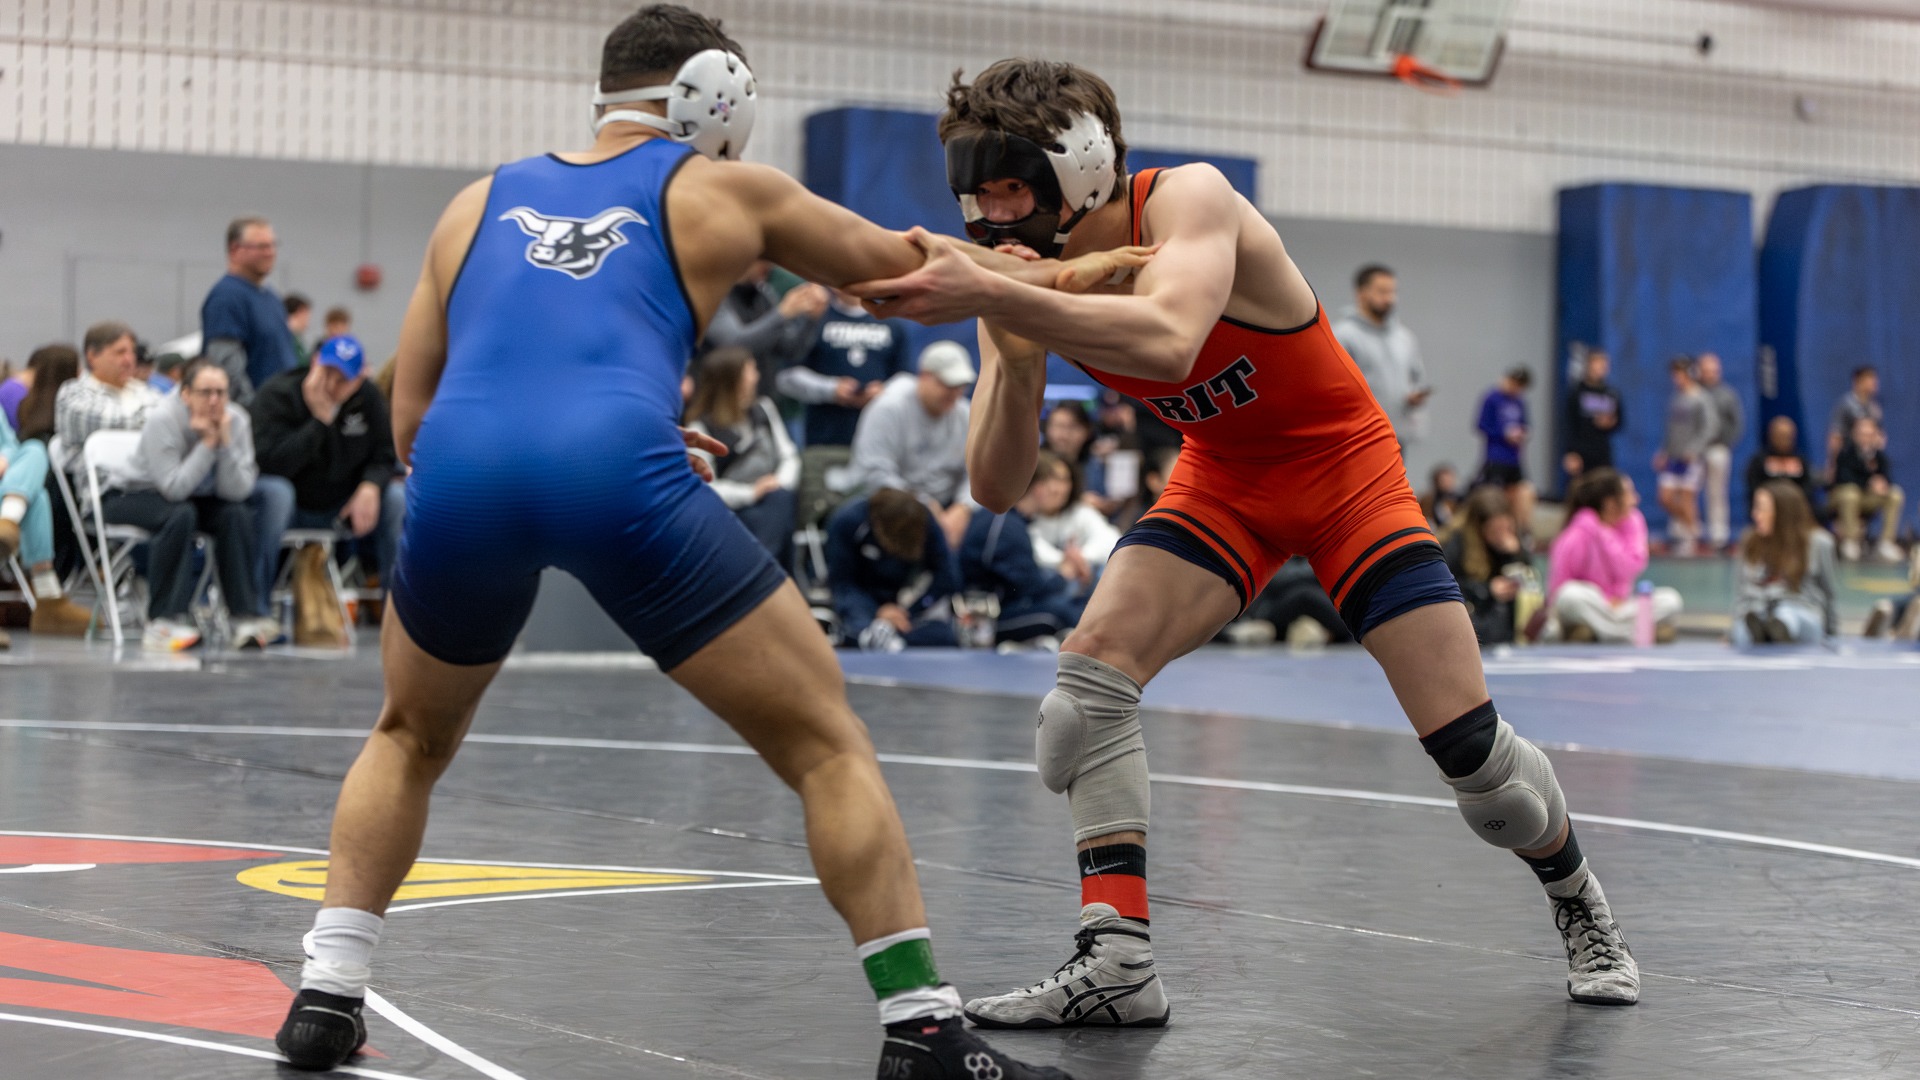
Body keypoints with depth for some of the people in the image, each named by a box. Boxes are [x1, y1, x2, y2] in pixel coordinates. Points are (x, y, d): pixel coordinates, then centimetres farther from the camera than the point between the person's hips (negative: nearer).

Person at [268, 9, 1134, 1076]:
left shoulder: (481, 203, 29)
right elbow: (905, 268, 35)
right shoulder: (725, 191, 22)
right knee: (828, 743, 10)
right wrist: (1045, 276, 54)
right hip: (617, 472, -3)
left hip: (458, 472, 4)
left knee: (412, 738, 31)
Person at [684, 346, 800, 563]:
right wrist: (750, 493, -19)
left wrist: (782, 483, -9)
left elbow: (789, 456, 12)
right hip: (732, 510, -5)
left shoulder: (763, 409, 14)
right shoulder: (701, 427, -5)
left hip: (772, 500, 5)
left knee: (780, 498, -30)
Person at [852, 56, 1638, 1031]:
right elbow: (996, 489, -15)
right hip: (1222, 483, 5)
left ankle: (1578, 904, 24)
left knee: (1469, 746, -6)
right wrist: (1013, 355, -33)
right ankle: (1117, 965, -13)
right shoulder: (1028, 279, -12)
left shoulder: (1187, 200, -29)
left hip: (1345, 468, -5)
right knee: (1088, 680, -17)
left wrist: (988, 297, -61)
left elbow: (1167, 339, -52)